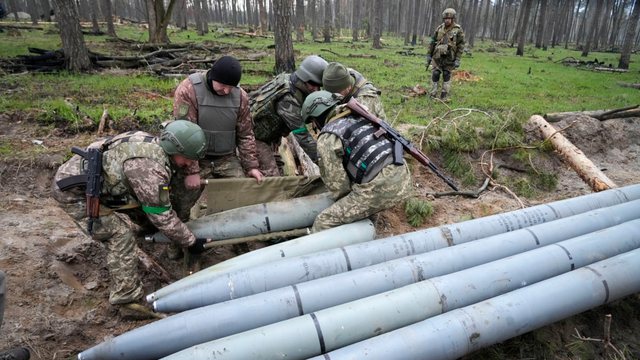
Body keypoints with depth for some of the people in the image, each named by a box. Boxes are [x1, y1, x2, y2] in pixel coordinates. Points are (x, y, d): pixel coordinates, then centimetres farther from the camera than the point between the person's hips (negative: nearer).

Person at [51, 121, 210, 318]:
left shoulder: (153, 144, -2)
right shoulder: (150, 168, -29)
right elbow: (161, 215, -20)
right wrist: (191, 242, -10)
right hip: (71, 190, -9)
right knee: (121, 232, -14)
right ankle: (126, 298, -8)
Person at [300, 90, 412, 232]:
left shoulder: (327, 137, -1)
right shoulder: (358, 116, 21)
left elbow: (336, 179, 0)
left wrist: (343, 201, 20)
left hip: (380, 187, -8)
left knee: (324, 222, -1)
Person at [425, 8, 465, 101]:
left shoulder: (458, 30, -6)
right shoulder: (439, 28, 4)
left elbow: (461, 45, -6)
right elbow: (432, 42, 9)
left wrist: (458, 59, -12)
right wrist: (429, 55, 7)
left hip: (449, 58, -2)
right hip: (437, 57, 2)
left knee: (447, 76, 5)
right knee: (435, 75, 0)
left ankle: (444, 96, 10)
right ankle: (432, 95, 7)